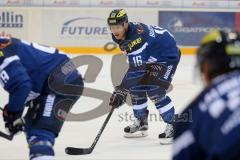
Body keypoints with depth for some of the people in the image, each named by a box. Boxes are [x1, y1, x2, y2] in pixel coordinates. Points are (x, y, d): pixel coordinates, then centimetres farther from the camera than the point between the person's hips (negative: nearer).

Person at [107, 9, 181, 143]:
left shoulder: (138, 35, -37)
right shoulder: (119, 36, -8)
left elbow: (136, 68, -40)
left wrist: (121, 91, -40)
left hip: (168, 56, -9)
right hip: (150, 58, 9)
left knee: (155, 91, -19)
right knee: (136, 87, 5)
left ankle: (174, 126, -8)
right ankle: (141, 123, 23)